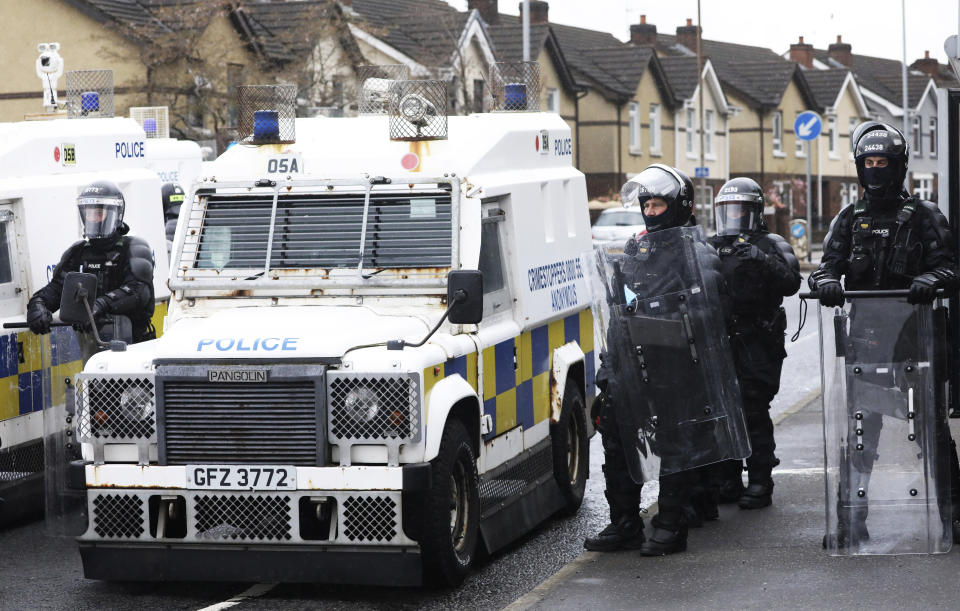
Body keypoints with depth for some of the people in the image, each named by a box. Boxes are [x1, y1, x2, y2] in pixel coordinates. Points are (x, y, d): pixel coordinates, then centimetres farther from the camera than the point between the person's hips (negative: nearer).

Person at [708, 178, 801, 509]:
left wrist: (763, 261, -24)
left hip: (757, 345, -4)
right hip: (720, 342, 5)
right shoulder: (711, 247, 18)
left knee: (754, 412, -8)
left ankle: (760, 483, -1)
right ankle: (728, 481, 14)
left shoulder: (771, 245, 4)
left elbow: (791, 283, -11)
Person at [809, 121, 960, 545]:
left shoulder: (924, 216, 5)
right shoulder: (850, 219, 14)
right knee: (861, 427, 3)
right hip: (863, 332, 2)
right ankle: (853, 518, 6)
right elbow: (827, 267, 9)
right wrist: (827, 282, -15)